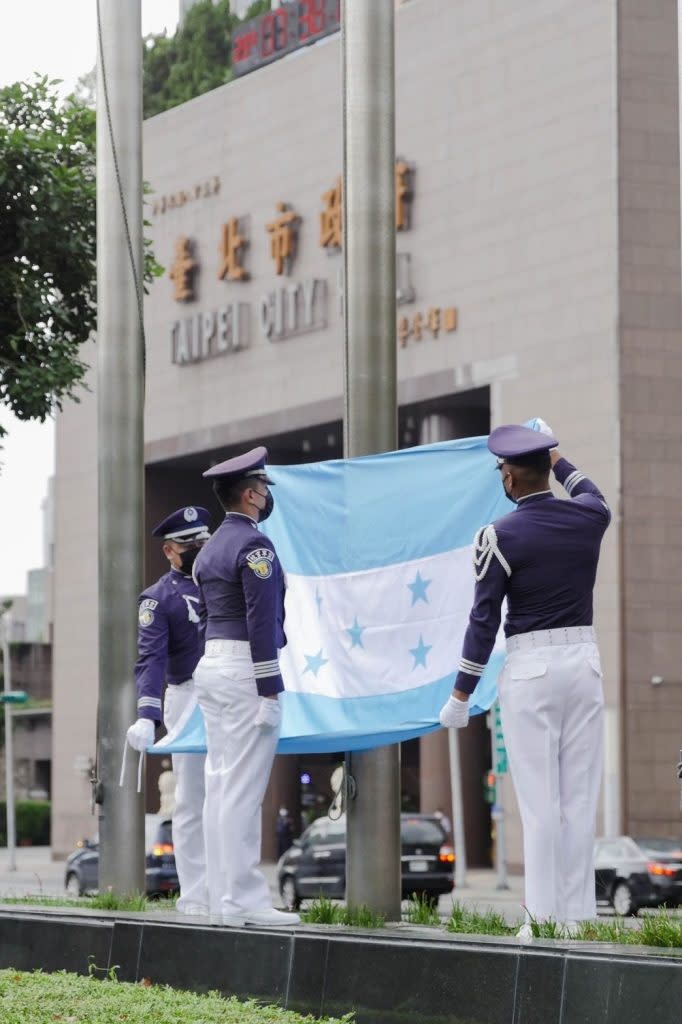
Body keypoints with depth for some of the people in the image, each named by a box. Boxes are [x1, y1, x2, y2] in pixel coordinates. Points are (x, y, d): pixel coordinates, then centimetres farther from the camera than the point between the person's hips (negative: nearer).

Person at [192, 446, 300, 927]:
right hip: (244, 670, -9)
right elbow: (262, 620, -18)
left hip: (212, 666, 9)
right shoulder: (254, 544, -12)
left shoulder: (210, 549, 16)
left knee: (221, 785, 9)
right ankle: (240, 900, -9)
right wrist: (269, 689, -18)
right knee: (243, 789, -9)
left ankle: (226, 896, 11)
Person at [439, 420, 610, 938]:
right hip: (584, 660, 4)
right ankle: (578, 914, 5)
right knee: (581, 795, 5)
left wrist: (461, 694, -1)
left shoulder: (500, 536, -9)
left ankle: (545, 916, -4)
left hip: (530, 667, -4)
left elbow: (484, 619, -8)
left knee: (540, 799, -3)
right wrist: (558, 459, 48)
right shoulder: (588, 519, 4)